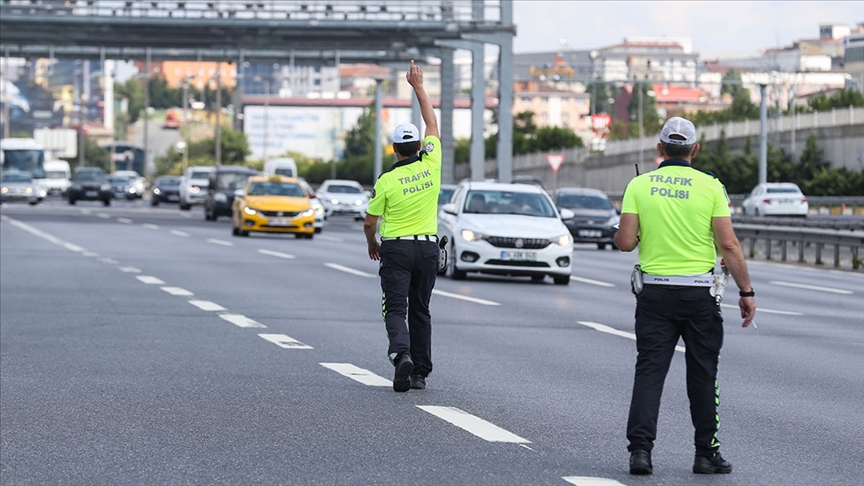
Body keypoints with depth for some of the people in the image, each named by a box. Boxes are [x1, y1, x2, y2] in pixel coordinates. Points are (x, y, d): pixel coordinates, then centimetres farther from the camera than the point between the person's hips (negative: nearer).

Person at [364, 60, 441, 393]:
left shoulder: (387, 181, -10)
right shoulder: (431, 165, -2)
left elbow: (370, 222, -3)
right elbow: (432, 124, 11)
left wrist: (373, 245, 18)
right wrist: (419, 87, 17)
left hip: (396, 249, -4)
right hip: (428, 247, 4)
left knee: (396, 309, -4)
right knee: (420, 310, 12)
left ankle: (402, 353, -31)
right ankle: (420, 372, 11)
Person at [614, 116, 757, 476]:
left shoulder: (639, 185, -1)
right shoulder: (710, 186, -4)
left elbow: (625, 242, -6)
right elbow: (729, 246, -8)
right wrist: (746, 292, -1)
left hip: (654, 291, 1)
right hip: (699, 293, -1)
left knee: (649, 370, 2)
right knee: (702, 375, 9)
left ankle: (640, 448, -9)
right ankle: (706, 453, 13)